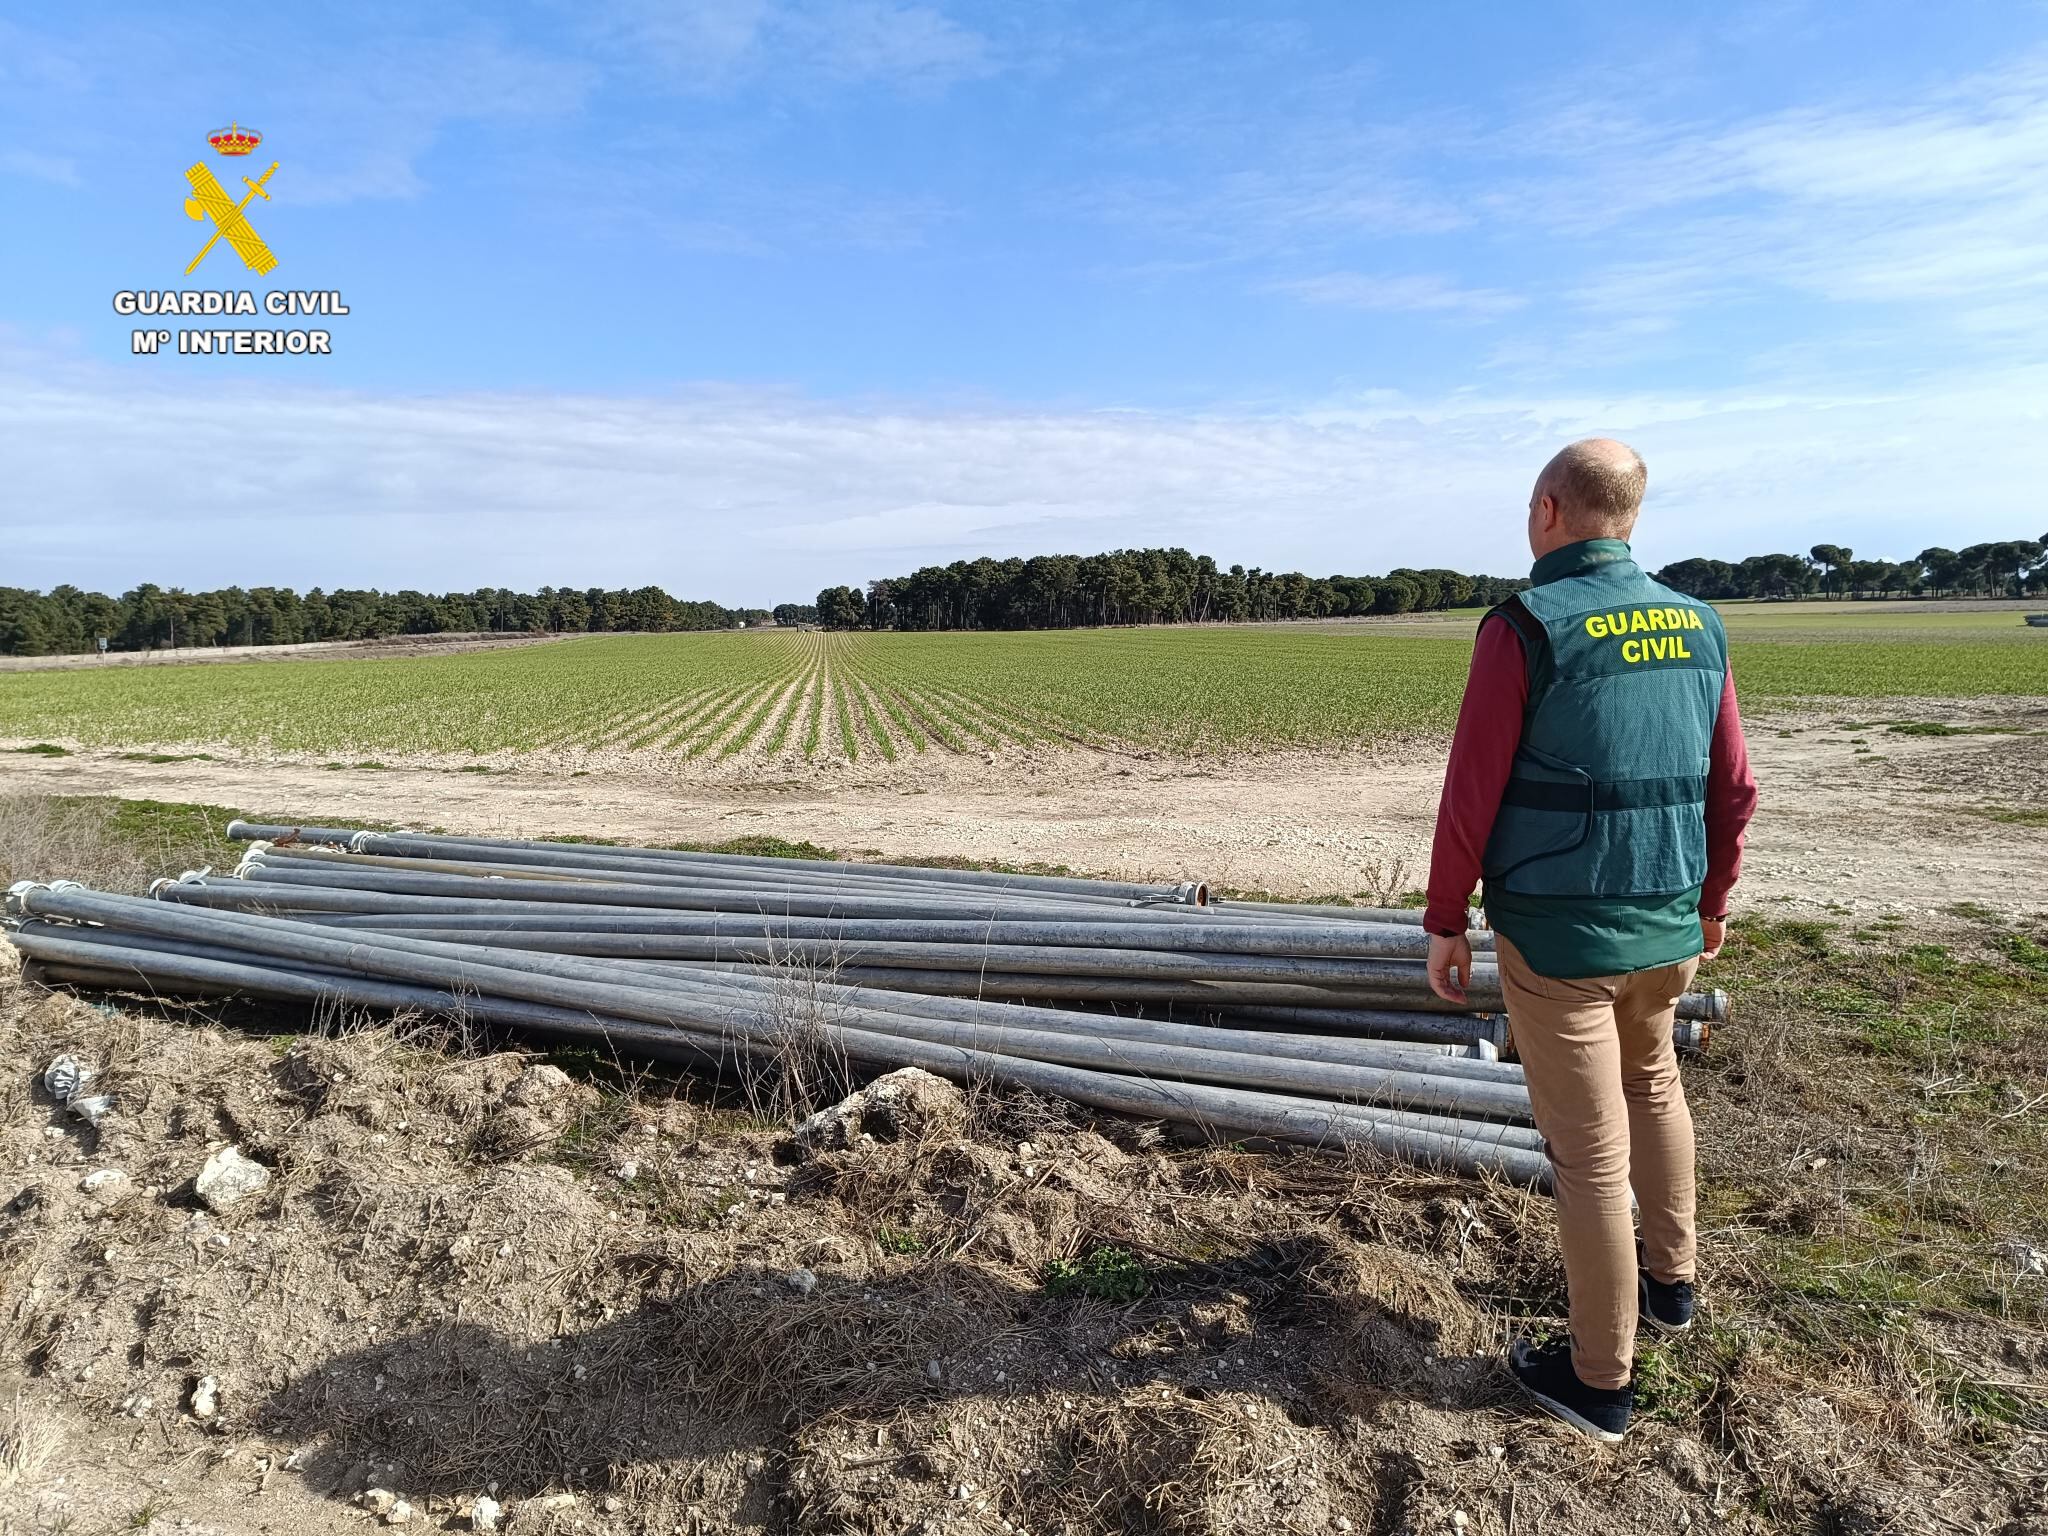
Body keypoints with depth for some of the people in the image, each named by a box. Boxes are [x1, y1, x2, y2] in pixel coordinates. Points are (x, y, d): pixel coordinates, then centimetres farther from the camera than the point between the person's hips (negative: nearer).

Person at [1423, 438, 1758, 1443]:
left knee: (1591, 1149, 5)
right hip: (1667, 925, 6)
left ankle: (1599, 1381, 21)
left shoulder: (1526, 627, -14)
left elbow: (1471, 796, -15)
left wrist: (1444, 923, -4)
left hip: (1557, 935, -6)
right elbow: (1733, 787, 9)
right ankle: (1671, 1281, 45)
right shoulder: (1698, 625, 4)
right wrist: (1712, 900, 23)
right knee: (1652, 1086, 29)